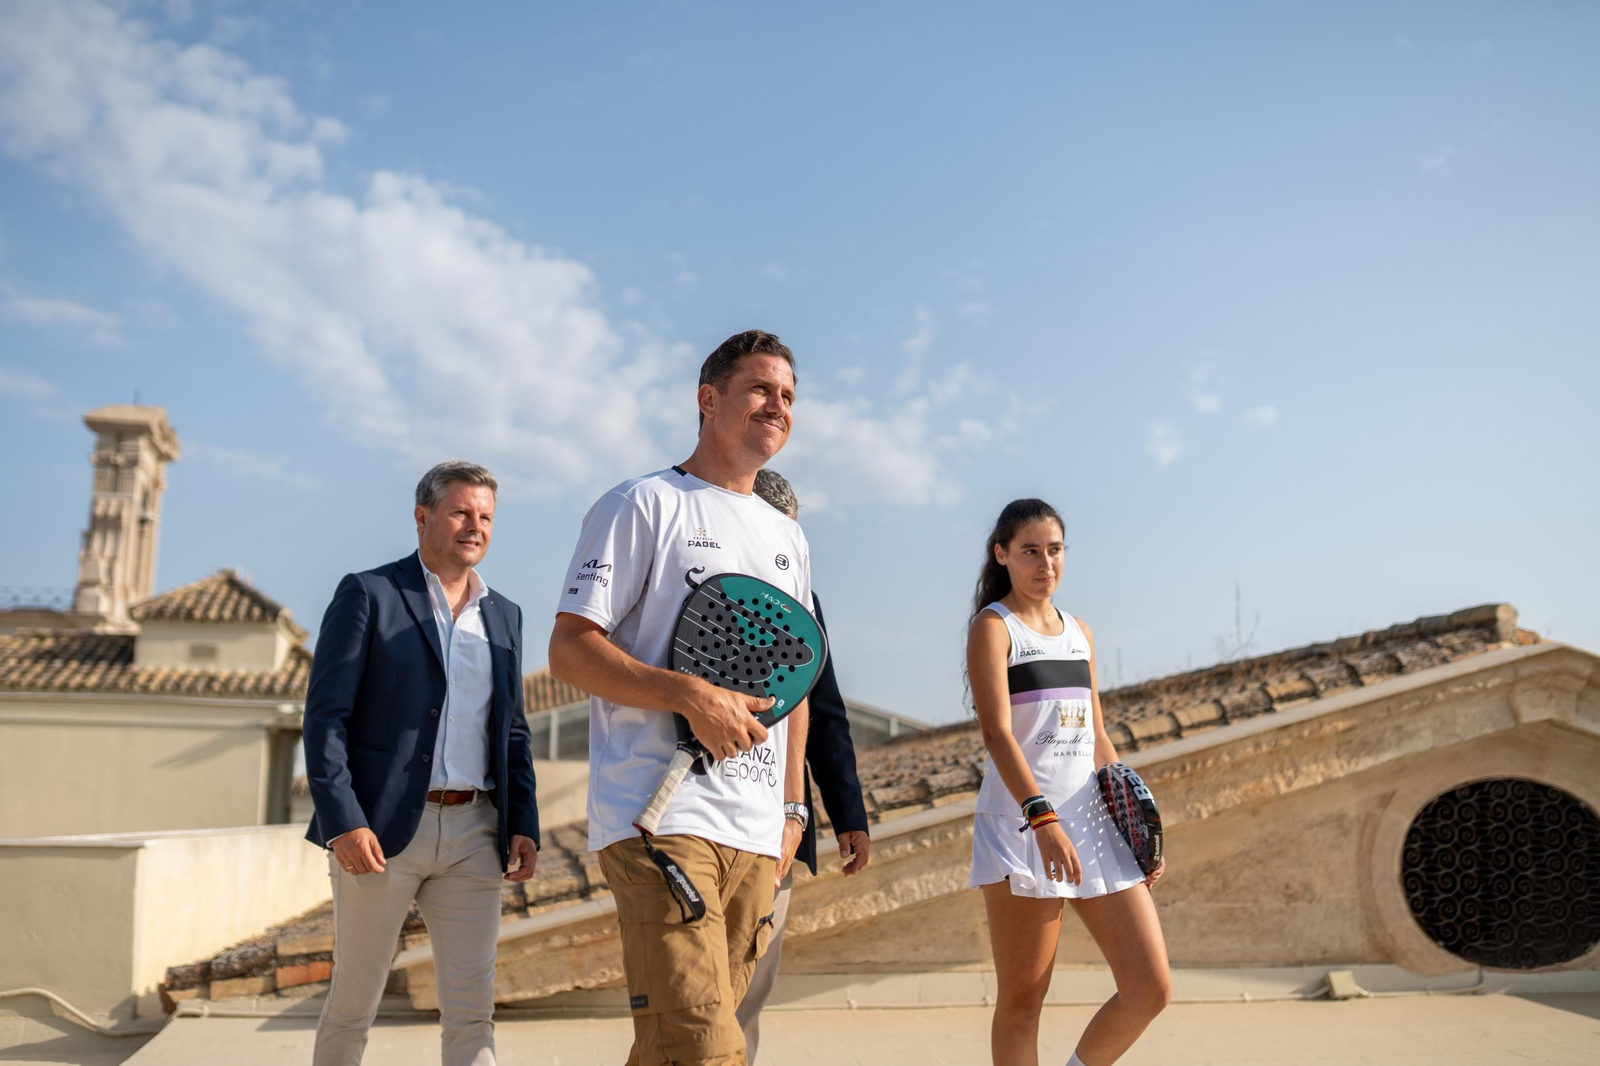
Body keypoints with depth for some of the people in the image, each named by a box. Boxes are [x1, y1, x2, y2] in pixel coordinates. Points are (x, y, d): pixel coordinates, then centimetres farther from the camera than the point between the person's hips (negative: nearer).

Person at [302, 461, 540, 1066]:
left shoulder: (504, 616, 15)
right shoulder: (368, 594, 0)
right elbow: (324, 715, -7)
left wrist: (523, 823, 6)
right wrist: (343, 822, -16)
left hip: (473, 833, 4)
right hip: (379, 830, -4)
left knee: (472, 1010, 2)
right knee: (354, 1004, 8)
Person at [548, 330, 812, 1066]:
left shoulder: (788, 538, 20)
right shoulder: (643, 504, 0)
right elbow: (568, 650, -7)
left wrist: (791, 806, 17)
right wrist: (693, 696, -19)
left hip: (756, 832, 7)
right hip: (661, 816, -6)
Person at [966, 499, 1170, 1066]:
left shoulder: (1080, 632, 16)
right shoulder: (993, 626, -3)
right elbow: (996, 731, -17)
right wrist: (1043, 818, -29)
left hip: (1092, 818, 6)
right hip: (1022, 822, -6)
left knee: (1151, 987, 2)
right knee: (1022, 999, 0)